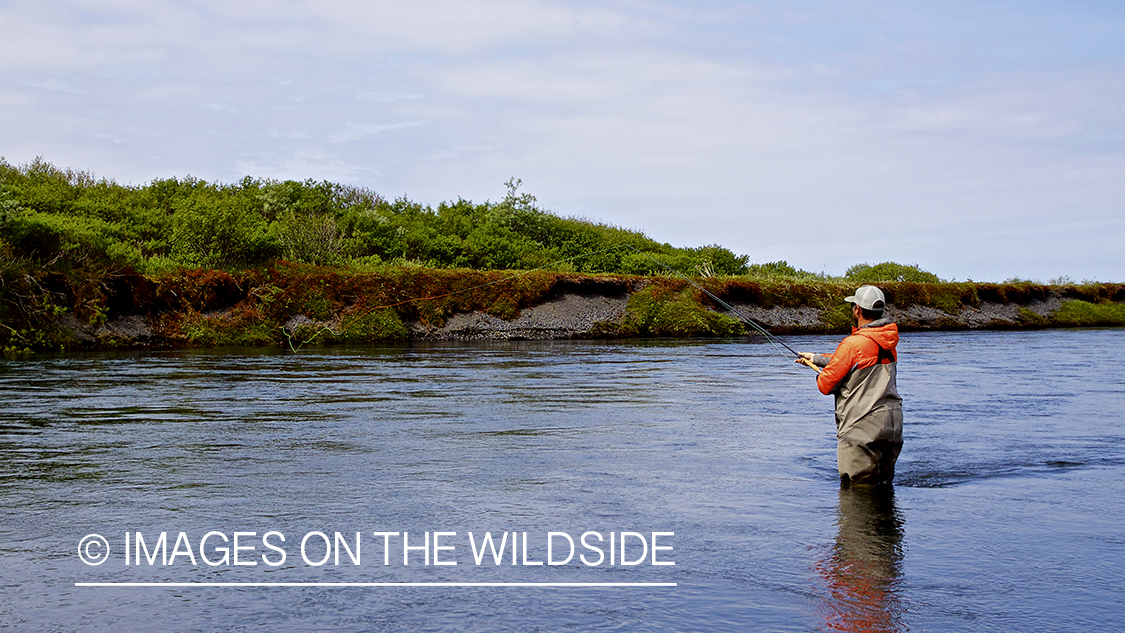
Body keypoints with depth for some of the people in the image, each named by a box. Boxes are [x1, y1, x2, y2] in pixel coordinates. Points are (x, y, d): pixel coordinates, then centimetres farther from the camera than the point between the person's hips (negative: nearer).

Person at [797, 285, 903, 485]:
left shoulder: (853, 344, -15)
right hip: (893, 423, 8)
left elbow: (825, 385, -10)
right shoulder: (888, 343, 10)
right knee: (884, 484, 16)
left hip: (862, 428, -8)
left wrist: (820, 377, 13)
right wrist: (815, 358, 33)